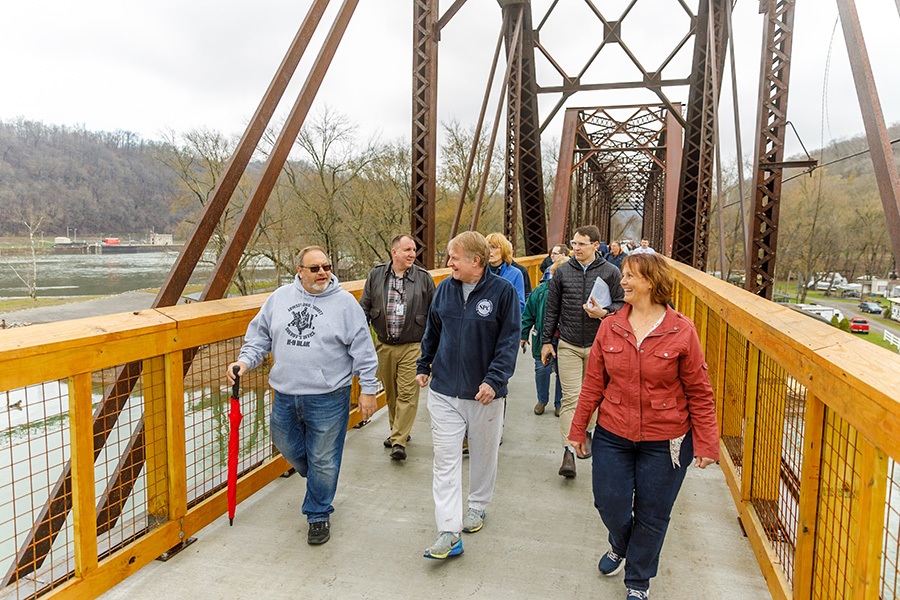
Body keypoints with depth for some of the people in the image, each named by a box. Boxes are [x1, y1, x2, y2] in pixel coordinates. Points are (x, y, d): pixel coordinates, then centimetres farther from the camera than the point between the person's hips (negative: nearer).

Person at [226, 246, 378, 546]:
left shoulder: (344, 302, -6)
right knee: (288, 447, 20)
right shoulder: (279, 298, 5)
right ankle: (319, 480, 49)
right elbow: (259, 334, 13)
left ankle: (319, 515, 27)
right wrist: (244, 361, -3)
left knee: (322, 460, 6)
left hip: (328, 398, -4)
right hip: (285, 397, 5)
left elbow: (362, 349, -5)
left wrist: (367, 389, -6)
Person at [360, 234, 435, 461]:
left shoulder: (424, 278, 0)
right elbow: (365, 307, 9)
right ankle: (397, 430, 34)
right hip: (384, 346, 3)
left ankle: (399, 441, 2)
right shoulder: (376, 275, 3)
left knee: (407, 393, -5)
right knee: (390, 393, 14)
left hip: (412, 347, -2)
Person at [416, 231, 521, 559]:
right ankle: (449, 532, 5)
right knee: (445, 460, 0)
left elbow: (509, 340, -12)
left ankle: (477, 506, 40)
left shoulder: (503, 291, -11)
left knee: (483, 454, 17)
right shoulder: (444, 289, 1)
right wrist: (423, 366, 17)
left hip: (485, 392, -2)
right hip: (444, 390, 3)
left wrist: (494, 379, -21)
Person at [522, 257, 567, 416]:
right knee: (542, 369, 8)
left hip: (563, 341, -1)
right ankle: (542, 400, 30)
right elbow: (528, 314, 5)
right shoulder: (541, 290, -2)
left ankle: (559, 403, 28)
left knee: (562, 371, 10)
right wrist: (524, 335, 5)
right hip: (542, 339, 2)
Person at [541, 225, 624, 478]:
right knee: (571, 397, -5)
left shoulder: (611, 272, 0)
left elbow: (622, 304, 5)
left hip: (598, 345, 0)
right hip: (568, 345, 0)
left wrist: (604, 313, -16)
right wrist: (546, 341, 6)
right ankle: (569, 452, -5)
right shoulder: (562, 272, 3)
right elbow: (552, 308, 7)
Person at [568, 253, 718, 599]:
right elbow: (593, 383, 2)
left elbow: (699, 393, -6)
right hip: (612, 436, 2)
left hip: (665, 443, -2)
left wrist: (706, 443, -6)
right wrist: (578, 429, 5)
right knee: (610, 504, 10)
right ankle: (620, 546, 47)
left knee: (652, 516, 12)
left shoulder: (681, 331, -11)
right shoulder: (610, 327, -3)